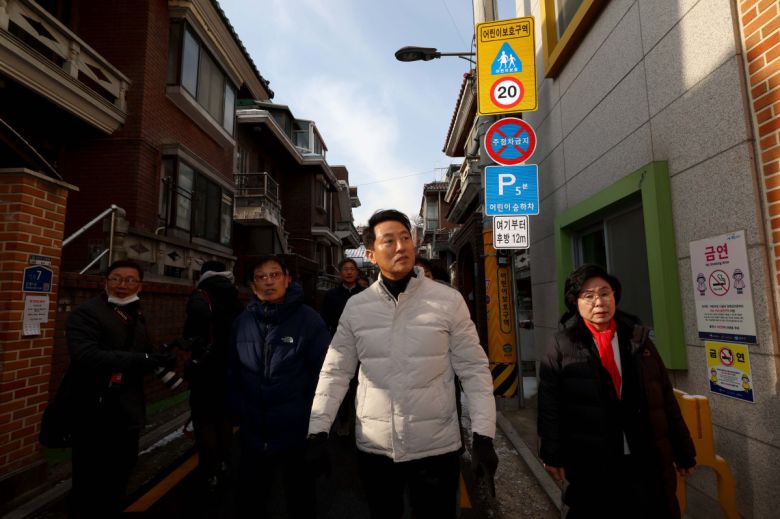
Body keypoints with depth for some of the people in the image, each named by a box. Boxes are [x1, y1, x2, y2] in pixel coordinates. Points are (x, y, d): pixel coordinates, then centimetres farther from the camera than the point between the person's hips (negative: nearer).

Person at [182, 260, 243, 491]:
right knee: (223, 415, 21)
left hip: (207, 366, -6)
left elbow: (198, 313, -31)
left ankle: (210, 474, 10)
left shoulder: (202, 294, -10)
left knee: (204, 419, 5)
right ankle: (223, 462, 34)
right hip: (231, 365, 6)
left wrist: (192, 340, -18)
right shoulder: (234, 298, 7)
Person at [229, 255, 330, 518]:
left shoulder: (309, 319, -14)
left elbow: (324, 373, -12)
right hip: (253, 436, 4)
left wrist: (312, 417, -11)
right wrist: (239, 411, 3)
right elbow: (233, 372, 9)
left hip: (297, 435, -3)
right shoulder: (243, 322, 0)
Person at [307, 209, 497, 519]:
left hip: (437, 448, -2)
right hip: (374, 449, 2)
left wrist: (483, 436, -9)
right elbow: (335, 372, 2)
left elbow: (473, 369, -5)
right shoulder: (355, 307, -3)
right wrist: (318, 433, -3)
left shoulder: (449, 300, -9)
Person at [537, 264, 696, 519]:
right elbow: (550, 405, -6)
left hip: (647, 460, 3)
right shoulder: (561, 346, -7)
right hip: (591, 464, -3)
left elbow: (666, 399, 9)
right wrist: (553, 455, -8)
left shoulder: (638, 338, 5)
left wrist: (683, 452, 12)